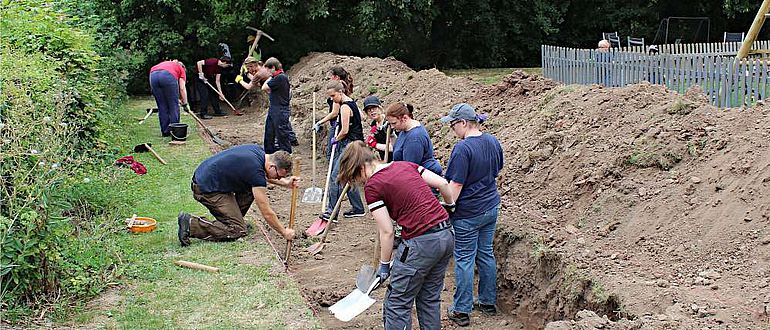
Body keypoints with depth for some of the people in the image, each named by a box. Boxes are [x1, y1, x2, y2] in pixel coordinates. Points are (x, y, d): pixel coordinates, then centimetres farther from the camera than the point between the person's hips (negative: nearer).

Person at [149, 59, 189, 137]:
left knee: (162, 106, 15)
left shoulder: (165, 64, 41)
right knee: (174, 105, 10)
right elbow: (182, 88, 18)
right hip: (168, 75, -4)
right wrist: (185, 104, 24)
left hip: (153, 75, 4)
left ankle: (165, 131, 19)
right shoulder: (181, 69, 29)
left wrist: (178, 99, 38)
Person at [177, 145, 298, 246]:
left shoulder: (259, 150, 1)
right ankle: (191, 224, -11)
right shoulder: (256, 172, -24)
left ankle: (235, 216, 16)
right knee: (237, 230, -8)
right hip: (206, 190, -10)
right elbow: (267, 213, -18)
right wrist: (284, 232, -6)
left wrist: (284, 183, 13)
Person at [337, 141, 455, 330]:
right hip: (447, 236, 8)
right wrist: (450, 206, 29)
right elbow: (443, 183, 11)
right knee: (430, 298, 21)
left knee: (397, 305, 6)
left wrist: (384, 264, 6)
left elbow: (387, 232, -6)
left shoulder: (372, 186, -6)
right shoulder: (405, 165, 12)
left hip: (422, 243, -8)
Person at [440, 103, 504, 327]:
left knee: (464, 260, 3)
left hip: (467, 213, -8)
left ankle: (462, 311, 12)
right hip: (491, 208, 8)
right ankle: (488, 302, 29)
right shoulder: (493, 142, 2)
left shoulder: (463, 149, -23)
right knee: (486, 254, 18)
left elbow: (456, 185, -24)